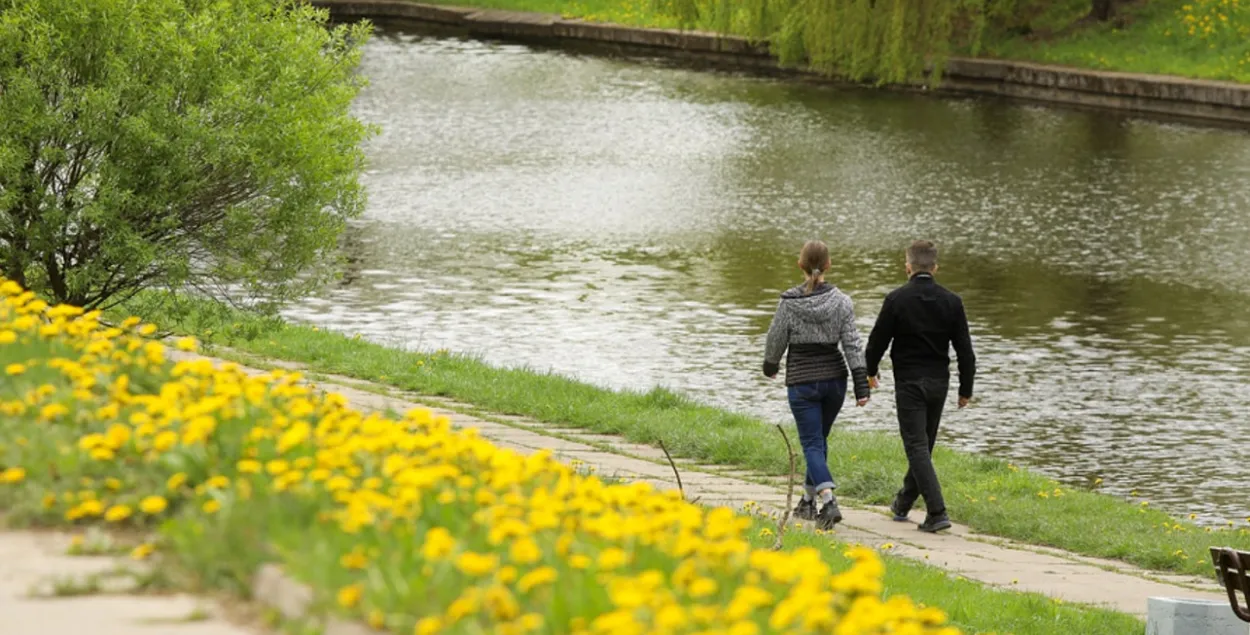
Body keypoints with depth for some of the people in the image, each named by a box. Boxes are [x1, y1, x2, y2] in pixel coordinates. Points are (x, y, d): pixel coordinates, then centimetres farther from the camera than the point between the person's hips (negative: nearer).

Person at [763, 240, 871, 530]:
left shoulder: (789, 303, -11)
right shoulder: (841, 302, -5)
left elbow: (776, 340, -1)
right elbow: (852, 343, -8)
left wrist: (770, 366, 20)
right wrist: (862, 385, -8)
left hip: (802, 381, -3)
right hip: (834, 377, 3)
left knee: (812, 444, -2)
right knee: (819, 440, 19)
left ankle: (828, 501, -22)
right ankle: (808, 501, 28)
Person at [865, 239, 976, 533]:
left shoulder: (897, 299, -11)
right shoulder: (951, 301, -1)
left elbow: (878, 340, -4)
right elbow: (965, 349, 0)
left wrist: (870, 372, 15)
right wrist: (965, 389, 10)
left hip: (909, 382, -5)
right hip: (938, 382, 5)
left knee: (917, 446, -6)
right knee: (924, 445, 18)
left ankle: (937, 512, -18)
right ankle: (903, 503, 34)